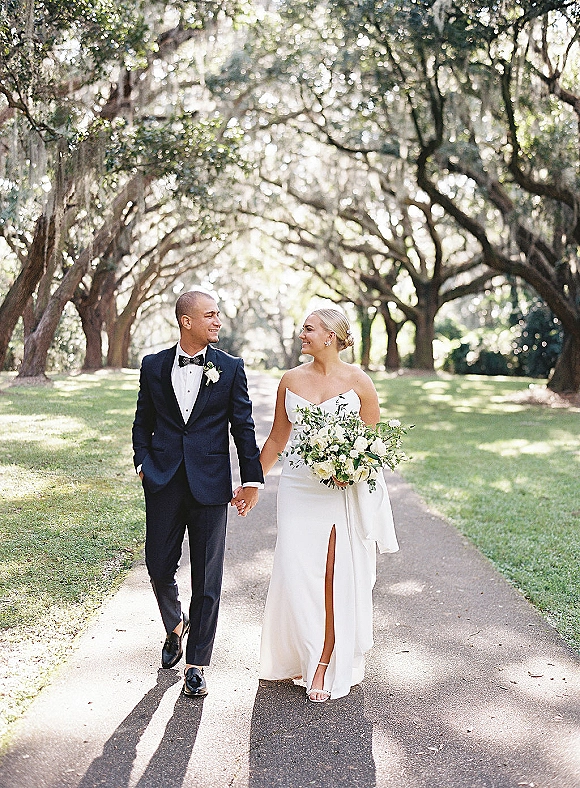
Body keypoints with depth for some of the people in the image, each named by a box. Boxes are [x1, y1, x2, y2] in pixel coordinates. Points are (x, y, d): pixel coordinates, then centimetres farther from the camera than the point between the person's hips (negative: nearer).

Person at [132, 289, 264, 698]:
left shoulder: (230, 368, 1)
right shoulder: (154, 366, 5)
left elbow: (244, 427, 2)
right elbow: (143, 421, 13)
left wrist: (253, 479, 0)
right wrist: (143, 462, 0)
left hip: (210, 484, -1)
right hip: (163, 481, 2)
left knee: (207, 577, 3)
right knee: (159, 566, 9)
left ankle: (197, 663, 17)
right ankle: (175, 624, 41)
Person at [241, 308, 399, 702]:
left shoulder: (358, 380, -1)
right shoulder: (291, 379, 7)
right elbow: (277, 438, 15)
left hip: (344, 491, -3)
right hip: (299, 487, 3)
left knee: (335, 576, -1)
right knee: (296, 573, 1)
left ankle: (326, 665, 10)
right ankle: (300, 655, 20)